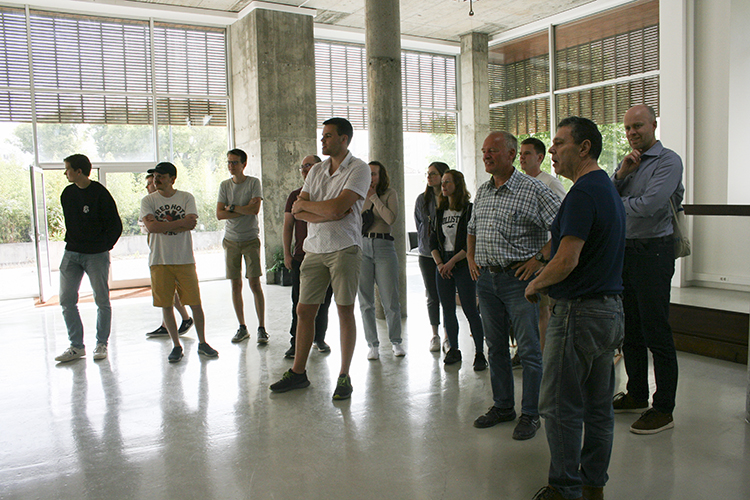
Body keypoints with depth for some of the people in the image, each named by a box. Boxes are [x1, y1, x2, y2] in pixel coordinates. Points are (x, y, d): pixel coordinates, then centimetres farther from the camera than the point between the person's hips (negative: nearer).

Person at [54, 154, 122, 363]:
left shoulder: (100, 194, -10)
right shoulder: (67, 193, 8)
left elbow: (116, 225, -7)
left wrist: (103, 246, -8)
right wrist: (71, 241, 11)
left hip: (96, 255, -6)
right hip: (71, 254, 6)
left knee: (102, 301, 2)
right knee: (66, 301, 2)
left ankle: (101, 344, 16)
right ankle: (76, 346, 12)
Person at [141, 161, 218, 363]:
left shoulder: (186, 198, 4)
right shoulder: (148, 200, 4)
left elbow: (191, 224, -10)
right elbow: (151, 227, -11)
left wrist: (163, 226, -12)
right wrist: (180, 222, -12)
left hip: (185, 259, -1)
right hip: (159, 261, 1)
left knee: (195, 303, 1)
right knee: (165, 305, 5)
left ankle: (202, 343, 16)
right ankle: (176, 345, 18)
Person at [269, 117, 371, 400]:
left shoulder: (358, 169, -4)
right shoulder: (316, 170, 15)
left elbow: (337, 208, -17)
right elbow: (298, 212, 6)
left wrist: (305, 204, -1)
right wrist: (327, 213, -10)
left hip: (344, 249, -5)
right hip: (314, 249, 6)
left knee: (345, 311, 1)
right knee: (304, 311, 7)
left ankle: (344, 376, 13)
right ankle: (298, 372, 21)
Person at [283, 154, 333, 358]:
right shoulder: (295, 196, 10)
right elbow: (288, 226, 10)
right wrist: (287, 254, 2)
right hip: (301, 256, 1)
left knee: (323, 301, 6)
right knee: (300, 302, -2)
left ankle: (319, 338, 21)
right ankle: (297, 342, 5)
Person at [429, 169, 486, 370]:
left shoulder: (470, 210, -5)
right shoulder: (440, 212, 13)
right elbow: (433, 241, 12)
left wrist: (452, 262, -12)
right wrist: (439, 263, -2)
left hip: (463, 264, -5)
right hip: (442, 265, 5)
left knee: (470, 310, -6)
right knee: (447, 310, 7)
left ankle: (480, 353, 2)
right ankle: (454, 350, 19)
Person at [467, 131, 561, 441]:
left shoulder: (533, 190, -9)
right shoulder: (482, 192, 12)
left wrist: (539, 259, -14)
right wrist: (471, 258, 14)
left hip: (519, 278, -6)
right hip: (486, 278, 7)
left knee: (529, 350, 1)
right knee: (495, 347, 14)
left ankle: (530, 414, 14)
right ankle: (502, 406, 28)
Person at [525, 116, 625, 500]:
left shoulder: (583, 193, -18)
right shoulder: (610, 190, 14)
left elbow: (566, 261, -24)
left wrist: (534, 285, -6)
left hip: (578, 311, -10)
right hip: (610, 308, 10)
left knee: (560, 406, 2)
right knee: (598, 407, 16)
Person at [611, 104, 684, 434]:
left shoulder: (668, 161, -7)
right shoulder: (627, 163, 16)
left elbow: (649, 205, -21)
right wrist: (621, 173, -7)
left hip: (653, 252, -8)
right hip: (624, 252, 8)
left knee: (656, 333, -4)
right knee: (629, 330, 15)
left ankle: (664, 409, 7)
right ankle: (637, 395, 29)